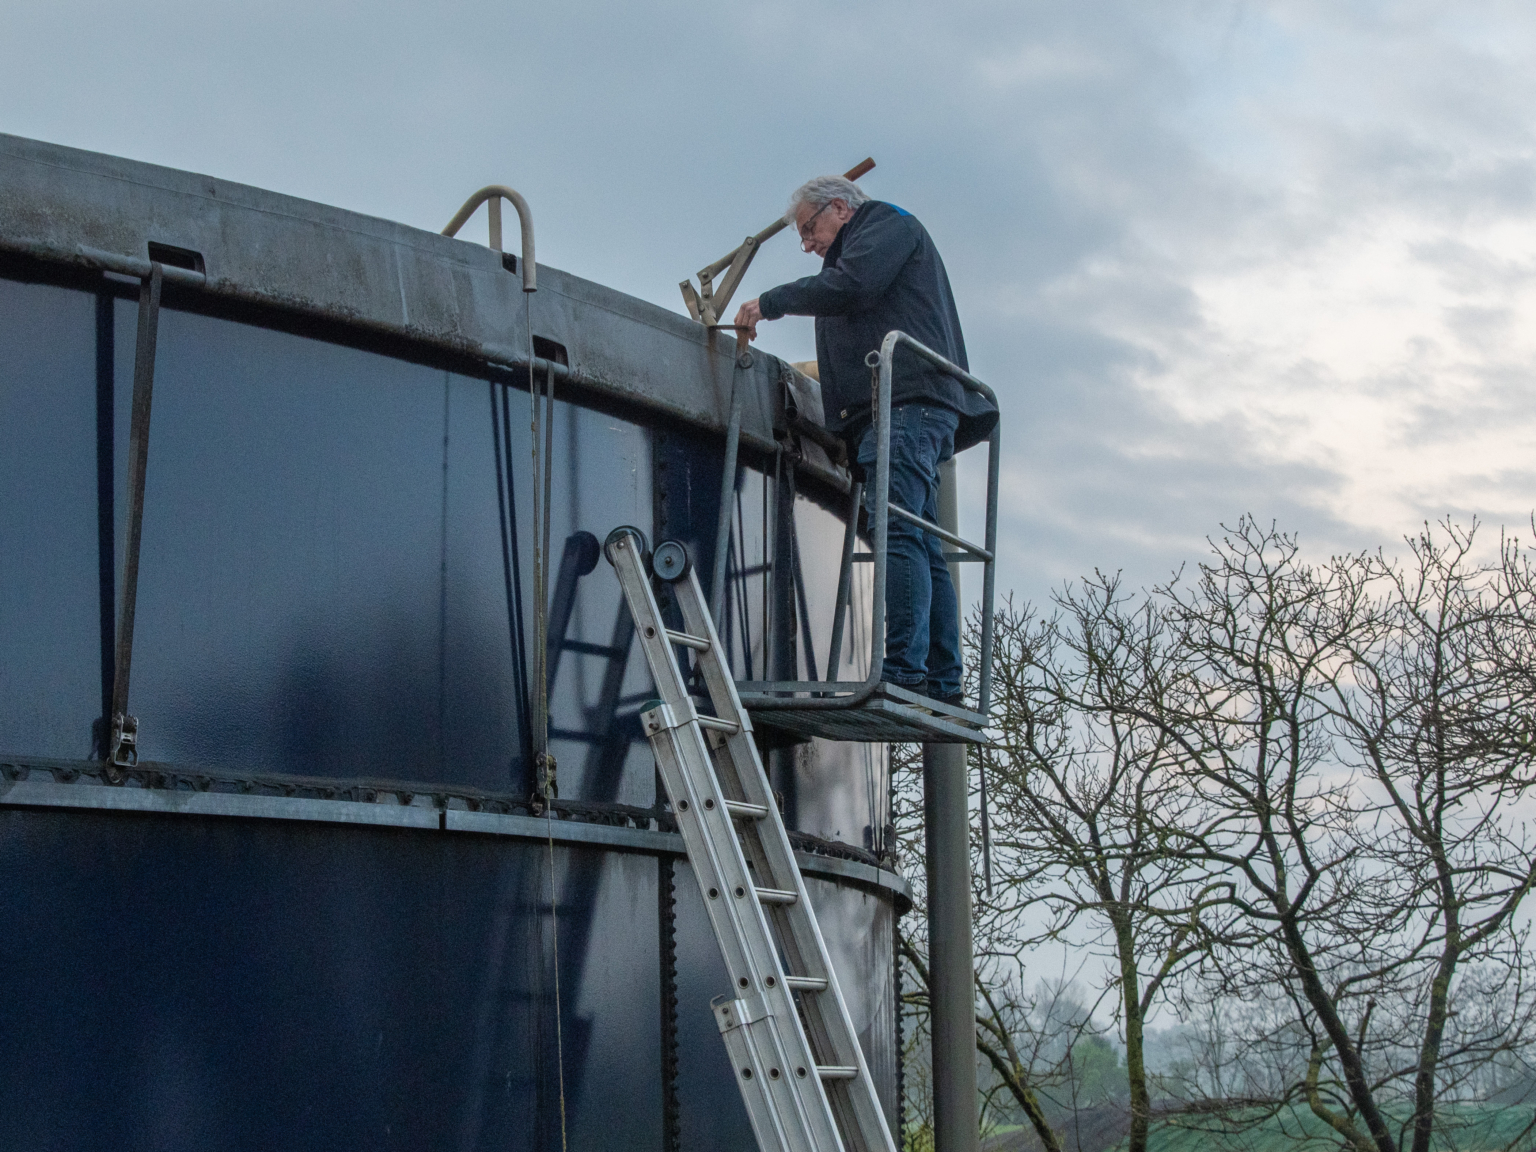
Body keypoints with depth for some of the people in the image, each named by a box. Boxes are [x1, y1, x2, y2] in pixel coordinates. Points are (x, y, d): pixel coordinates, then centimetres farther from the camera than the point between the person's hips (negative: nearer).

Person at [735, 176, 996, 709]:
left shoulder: (888, 223, 10)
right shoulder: (863, 245, 37)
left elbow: (850, 285, -9)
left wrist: (770, 301, -3)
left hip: (906, 404, -10)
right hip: (907, 411, 10)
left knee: (897, 533, -20)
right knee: (923, 547, 2)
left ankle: (904, 669, -30)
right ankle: (943, 681, -3)